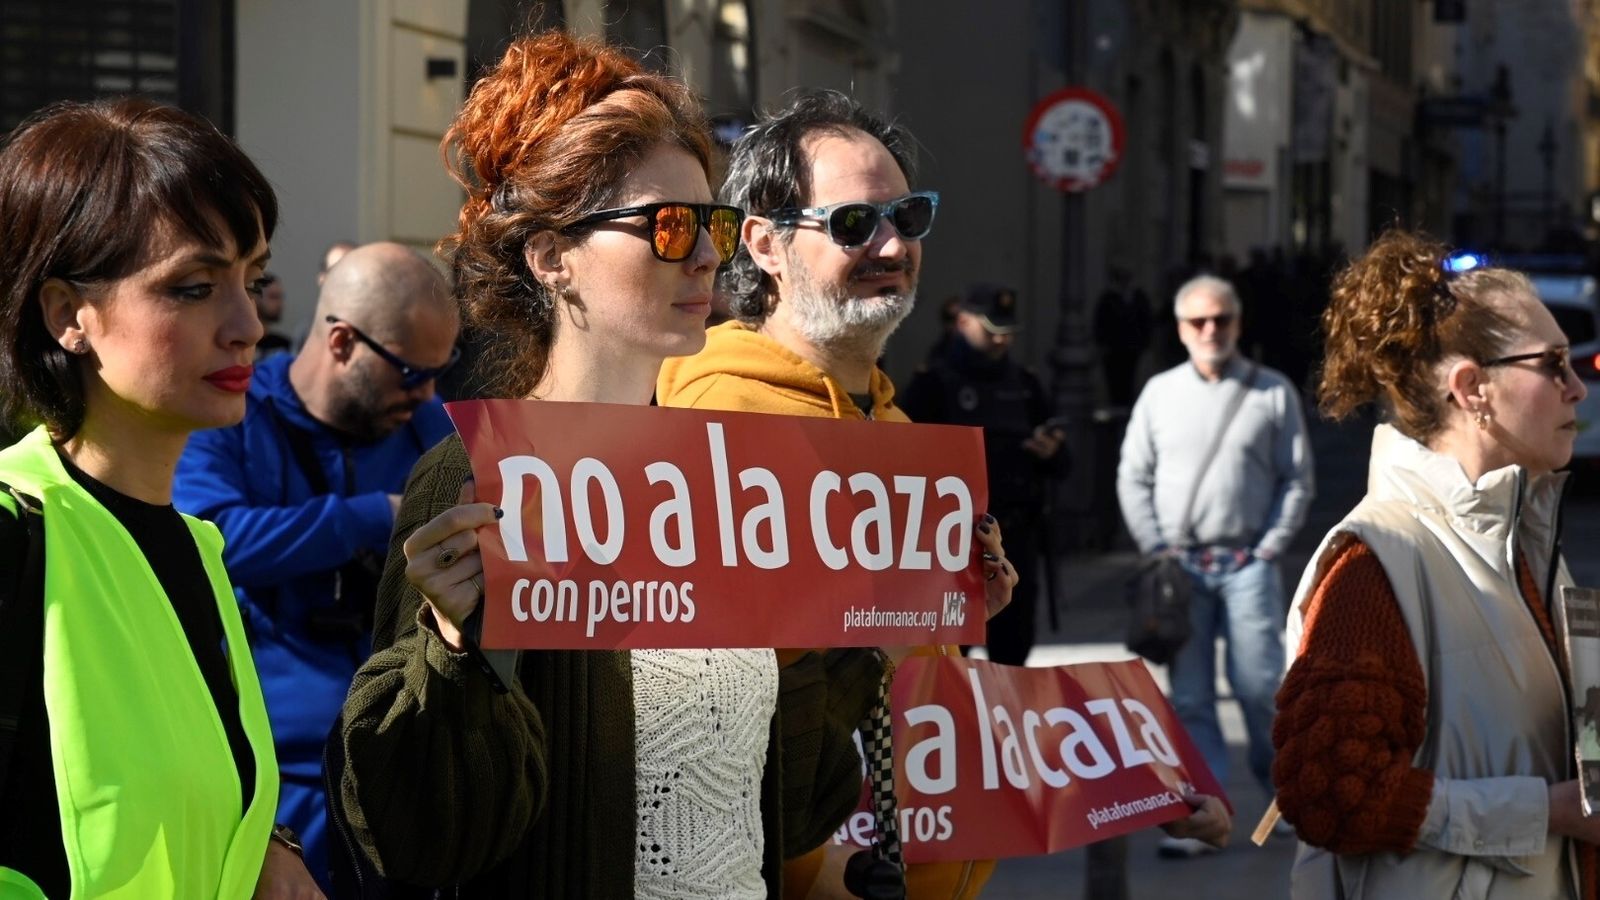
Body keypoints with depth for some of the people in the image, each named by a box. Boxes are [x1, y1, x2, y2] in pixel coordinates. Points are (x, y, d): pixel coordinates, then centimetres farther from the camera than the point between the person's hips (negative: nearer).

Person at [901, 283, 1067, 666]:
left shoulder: (1025, 383, 15)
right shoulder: (933, 382, -1)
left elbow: (1058, 464, 20)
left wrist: (1051, 453, -3)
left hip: (1017, 535, 5)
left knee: (1013, 648, 9)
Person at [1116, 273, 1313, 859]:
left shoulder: (1272, 393, 4)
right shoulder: (1160, 393, 9)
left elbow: (1297, 480, 4)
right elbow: (1133, 477, 10)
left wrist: (1269, 547, -4)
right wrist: (1156, 548, 0)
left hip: (1248, 564, -2)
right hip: (1179, 565, 2)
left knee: (1259, 685, -6)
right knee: (1189, 697, 1)